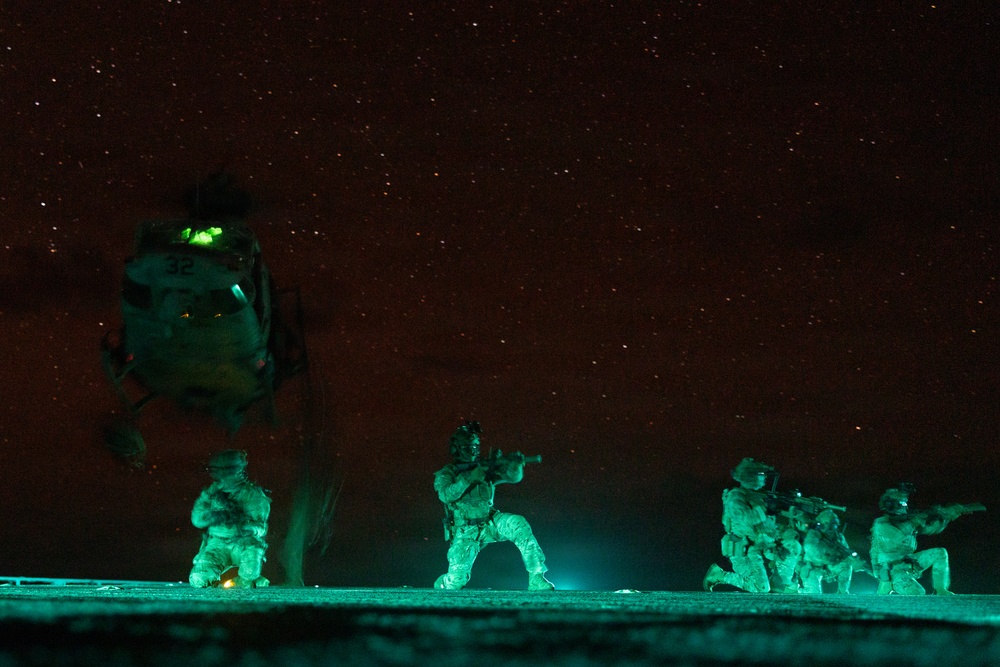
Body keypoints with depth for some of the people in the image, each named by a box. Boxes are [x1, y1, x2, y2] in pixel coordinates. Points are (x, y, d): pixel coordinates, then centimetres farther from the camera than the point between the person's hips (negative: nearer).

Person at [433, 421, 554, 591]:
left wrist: (516, 464, -23)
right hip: (465, 532, -3)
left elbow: (514, 476, 0)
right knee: (456, 580, -17)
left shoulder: (485, 468, 7)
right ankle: (441, 585, 24)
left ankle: (536, 579, -26)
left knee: (518, 524, -27)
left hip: (489, 524, 3)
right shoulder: (446, 474, -1)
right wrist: (469, 478, -28)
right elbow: (446, 495, -21)